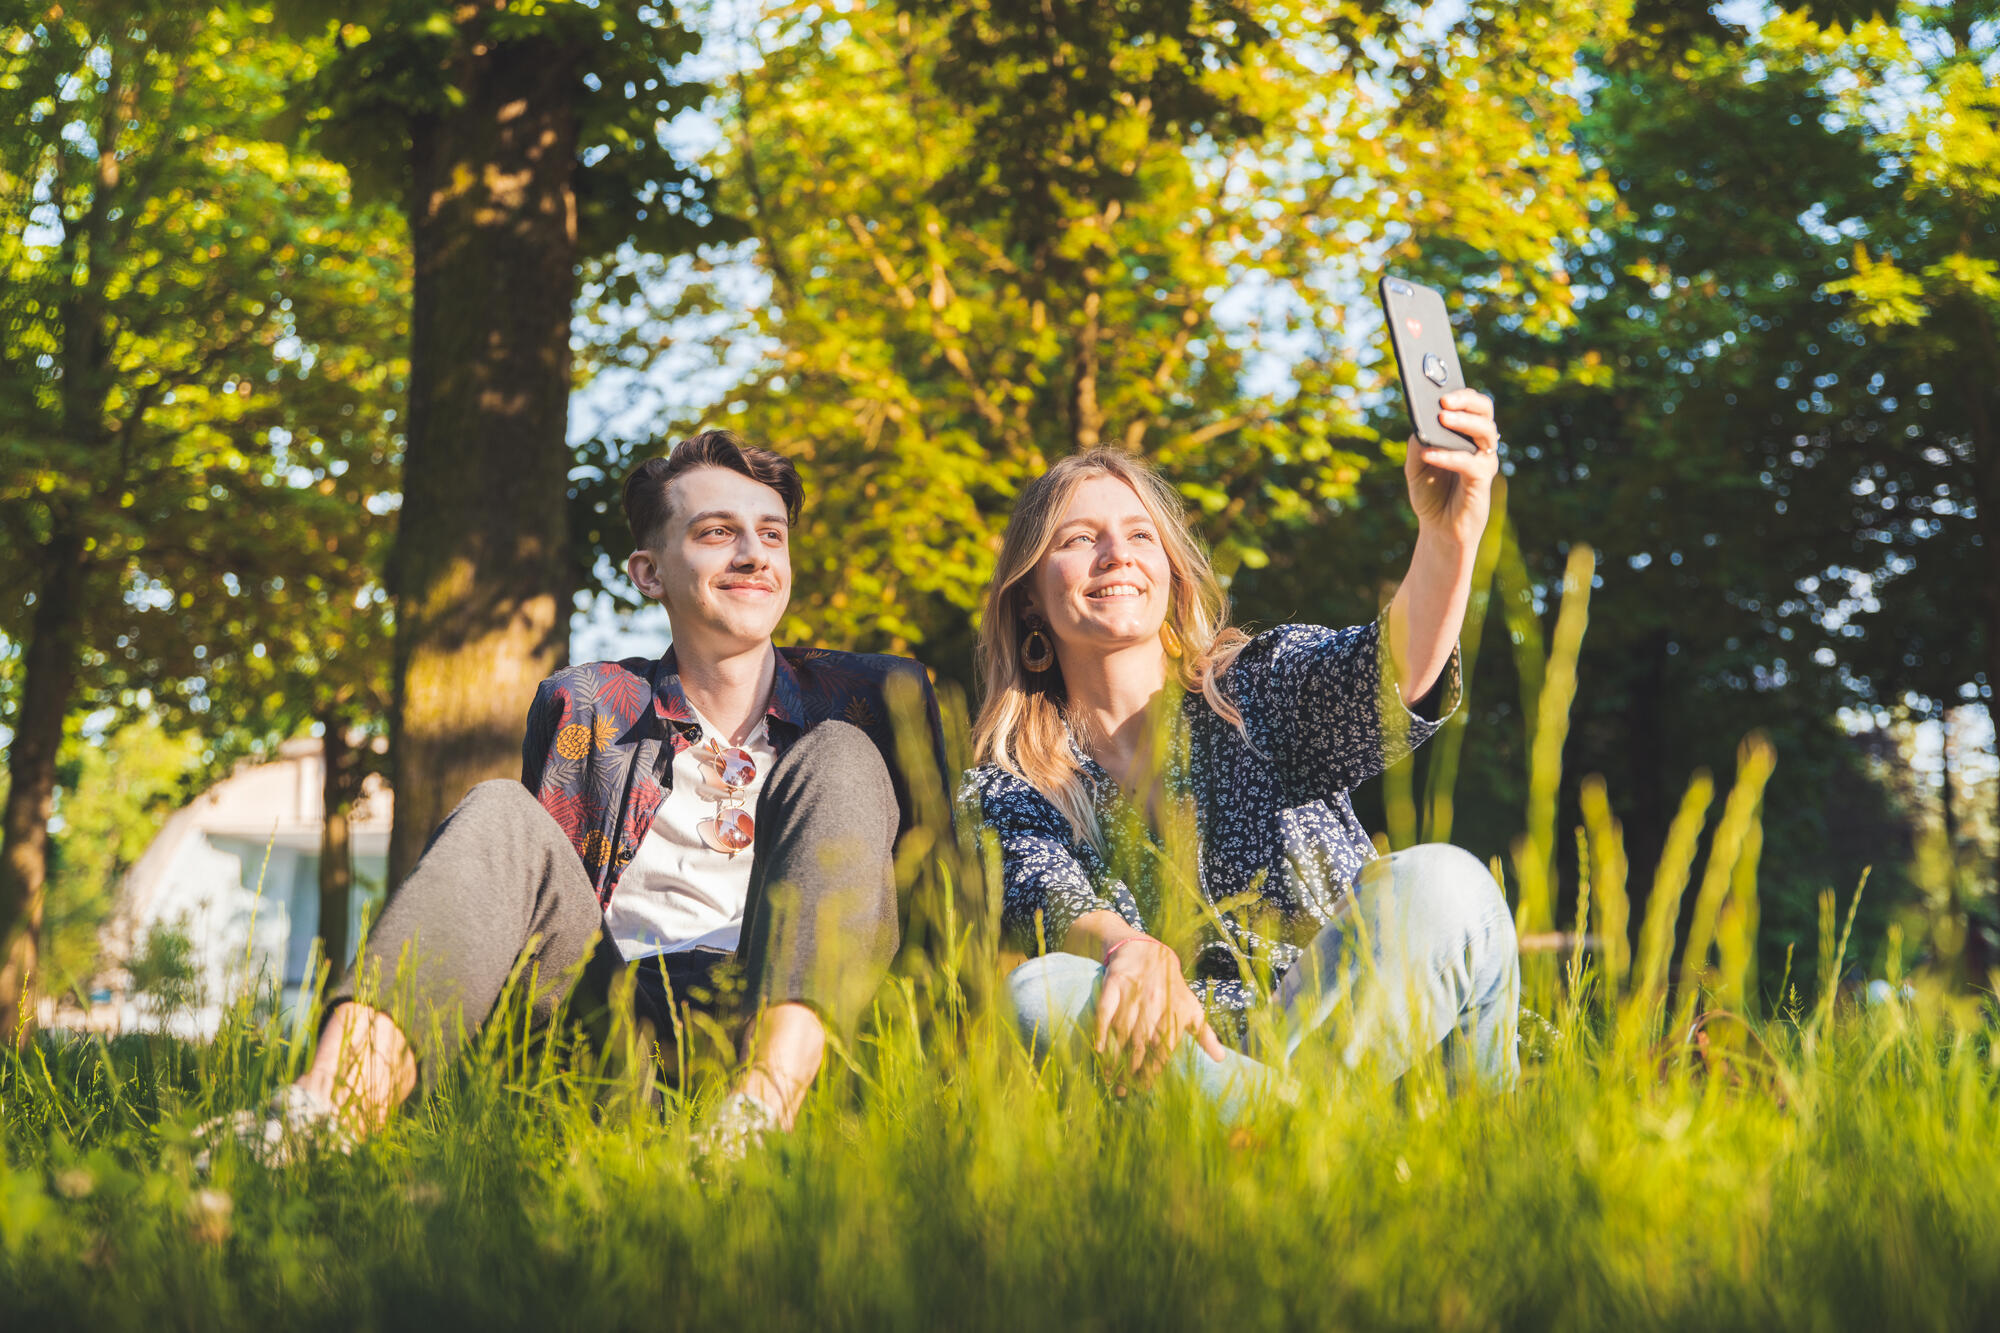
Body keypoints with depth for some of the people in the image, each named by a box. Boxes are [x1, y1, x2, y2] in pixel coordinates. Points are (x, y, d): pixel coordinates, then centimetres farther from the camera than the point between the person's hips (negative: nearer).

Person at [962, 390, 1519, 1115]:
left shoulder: (1260, 684, 10)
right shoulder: (1008, 786, 11)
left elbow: (1390, 673, -13)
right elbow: (1046, 899, -10)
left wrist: (1448, 538, -36)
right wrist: (1128, 949, -37)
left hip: (1345, 1022, 0)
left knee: (1439, 882, -27)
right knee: (1037, 993, -31)